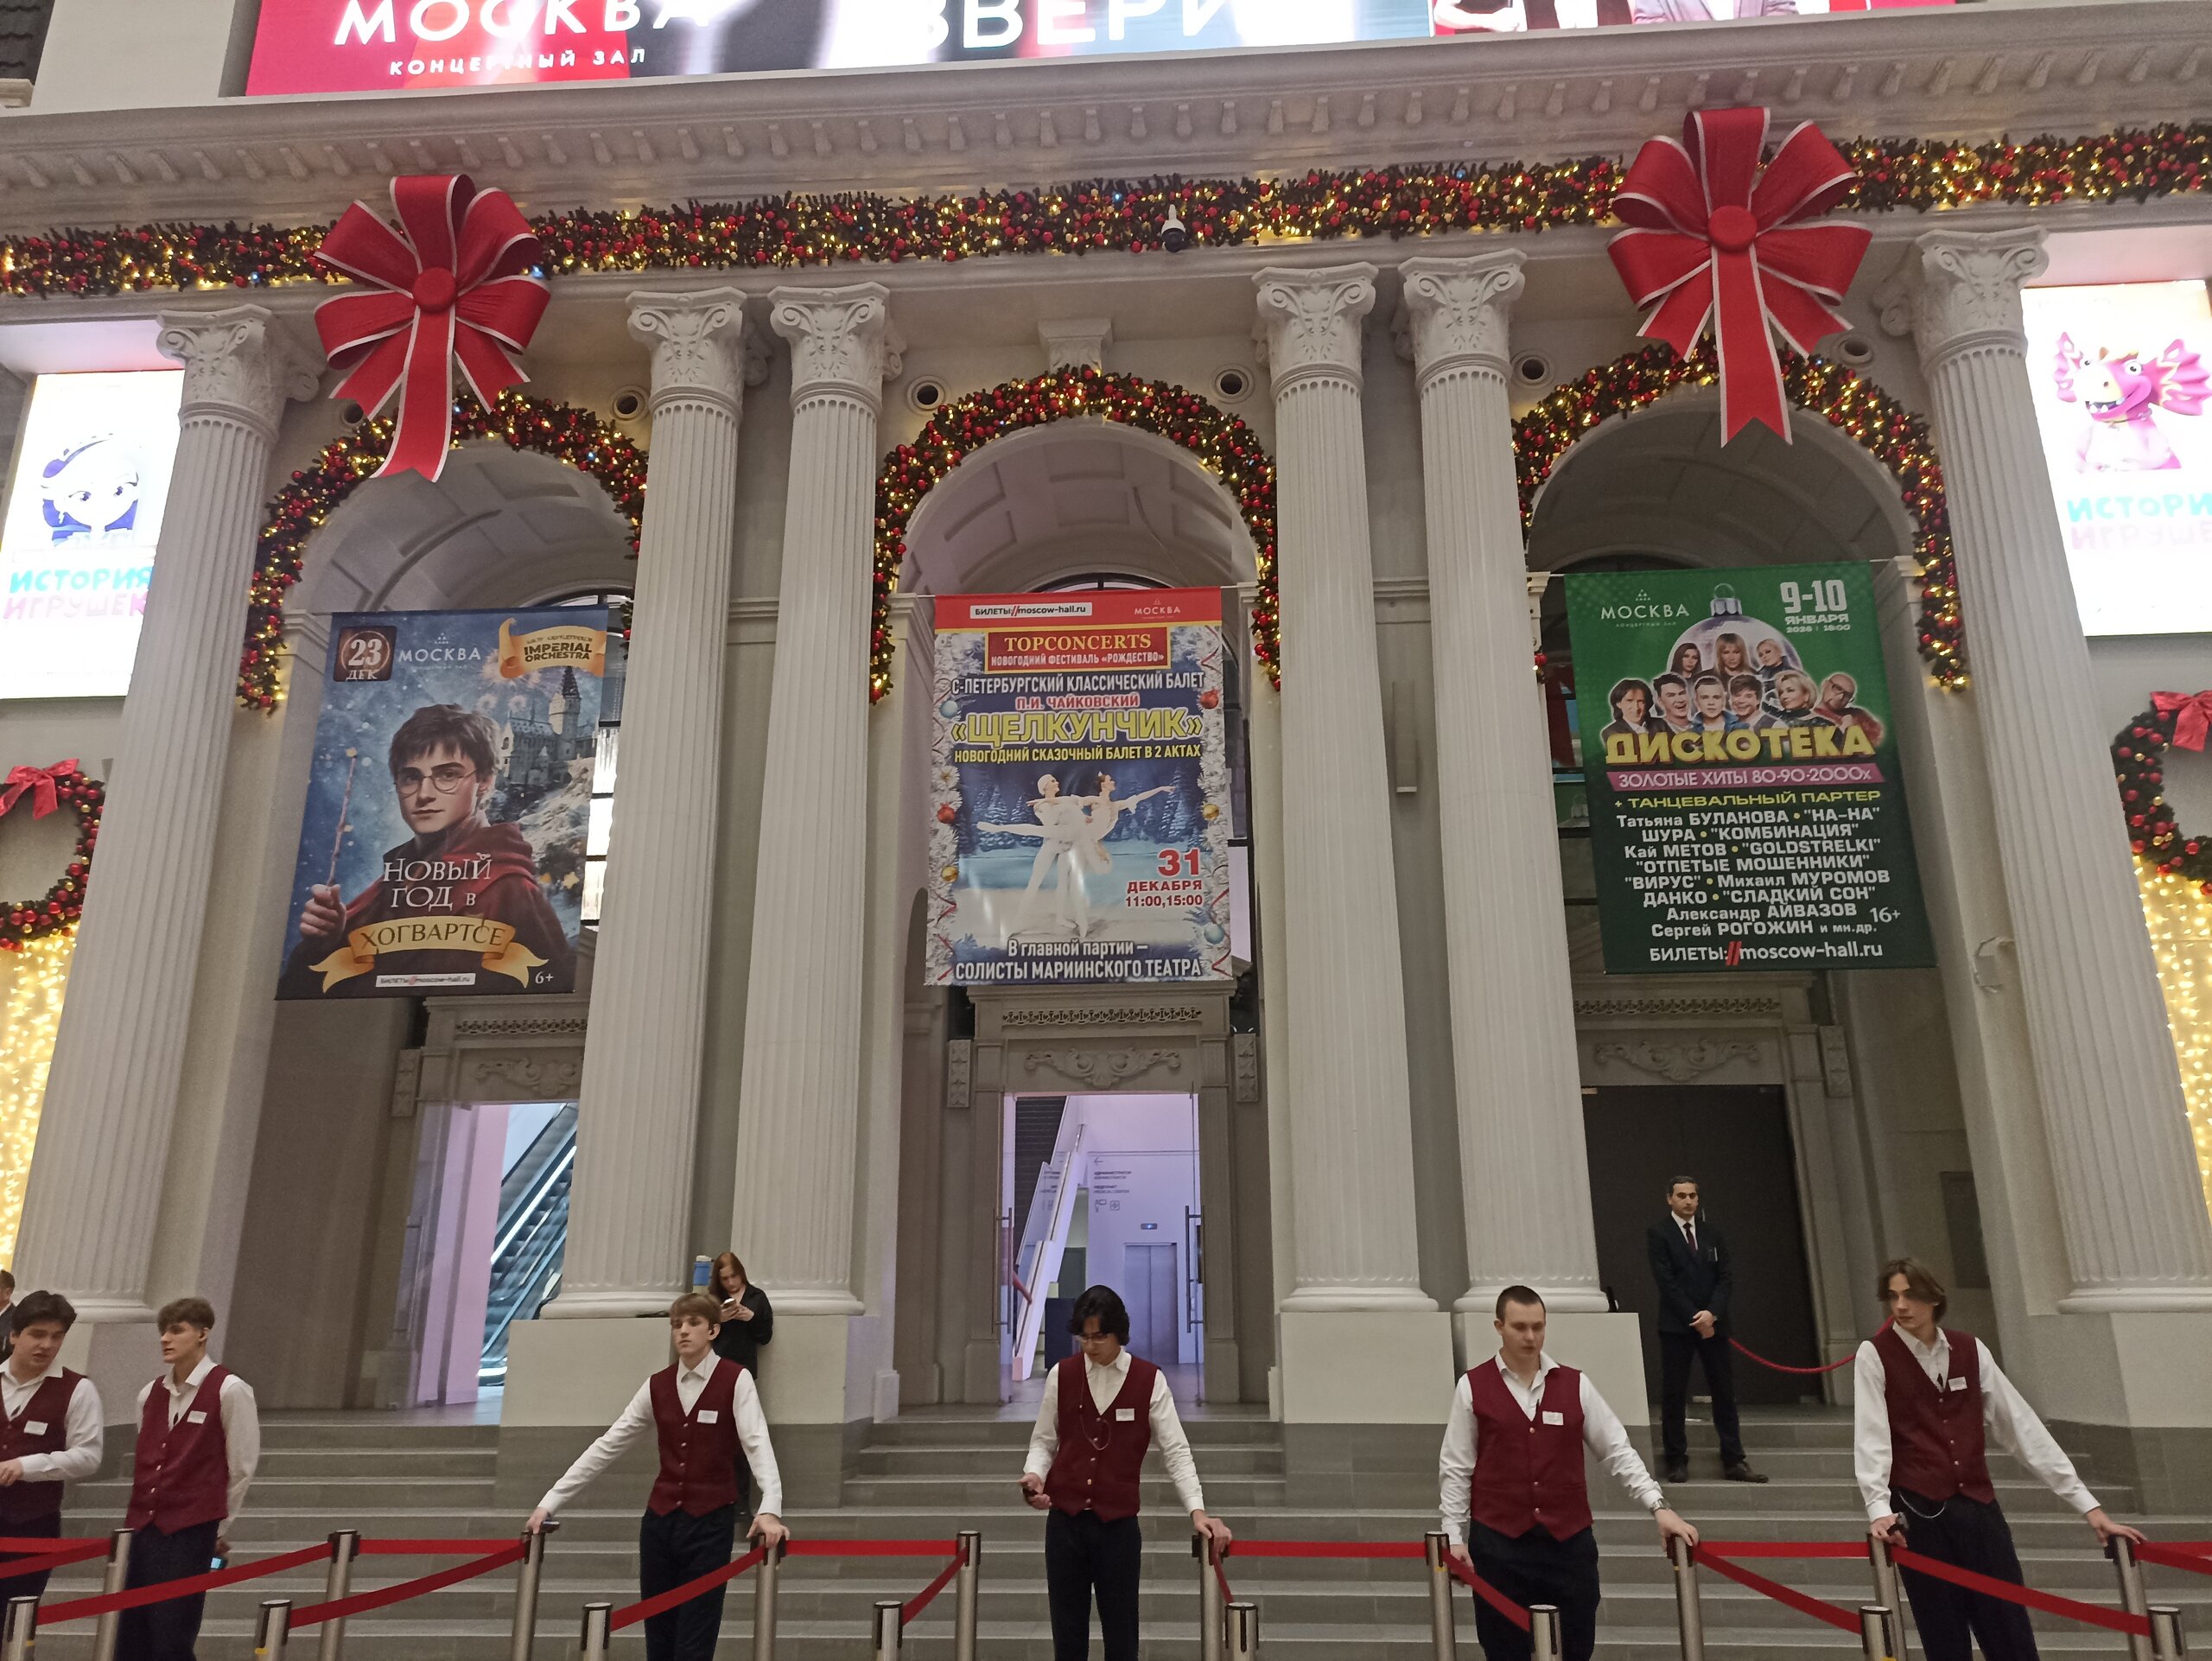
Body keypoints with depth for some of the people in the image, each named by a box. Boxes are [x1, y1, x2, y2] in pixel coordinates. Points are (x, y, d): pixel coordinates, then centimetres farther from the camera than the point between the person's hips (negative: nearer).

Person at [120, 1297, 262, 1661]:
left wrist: (218, 1531, 1)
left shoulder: (229, 1390, -9)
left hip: (191, 1534, -6)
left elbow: (242, 1470, -5)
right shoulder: (151, 1393, 10)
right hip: (143, 1529, 6)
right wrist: (142, 1515, 15)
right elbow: (144, 1462, 19)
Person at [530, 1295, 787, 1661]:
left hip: (711, 1521, -4)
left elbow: (757, 1444, -18)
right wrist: (550, 1501, 1)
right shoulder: (657, 1386, 5)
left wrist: (770, 1509, -34)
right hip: (660, 1519, 4)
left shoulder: (736, 1380, -8)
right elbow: (607, 1446, 5)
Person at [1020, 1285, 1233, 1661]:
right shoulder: (1062, 1375, 1)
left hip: (1118, 1524, -1)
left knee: (1121, 1631, 7)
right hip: (1064, 1521, 2)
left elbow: (1176, 1450, -6)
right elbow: (1043, 1440, 9)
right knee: (1067, 1630, 9)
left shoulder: (1150, 1380, -5)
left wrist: (1197, 1510, -17)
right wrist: (1034, 1474, -12)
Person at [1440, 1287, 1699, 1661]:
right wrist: (1454, 1536, -2)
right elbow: (1455, 1469, 2)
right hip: (1498, 1543, -2)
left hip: (1570, 1541, 2)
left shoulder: (1575, 1385, 4)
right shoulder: (1473, 1387, -1)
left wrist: (1658, 1506, -4)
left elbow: (1617, 1452, 7)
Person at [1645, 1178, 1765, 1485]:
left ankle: (1733, 1462, 10)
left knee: (1725, 1393, 5)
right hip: (1676, 1326, -4)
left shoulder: (1712, 1234, 13)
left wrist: (1711, 1313, -10)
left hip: (1714, 1324, 4)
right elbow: (1666, 1281, -8)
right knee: (1674, 1396, -1)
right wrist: (1694, 1319, -12)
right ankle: (1677, 1463, 5)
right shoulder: (1658, 1234, 0)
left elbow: (1727, 1278, 5)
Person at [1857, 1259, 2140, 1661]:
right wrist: (1879, 1509, -26)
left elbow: (2021, 1425, 5)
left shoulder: (1970, 1351, 6)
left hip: (1977, 1507, 3)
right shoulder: (1874, 1355, -4)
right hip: (1918, 1513, -3)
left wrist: (2086, 1504, 1)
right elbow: (1870, 1436, -12)